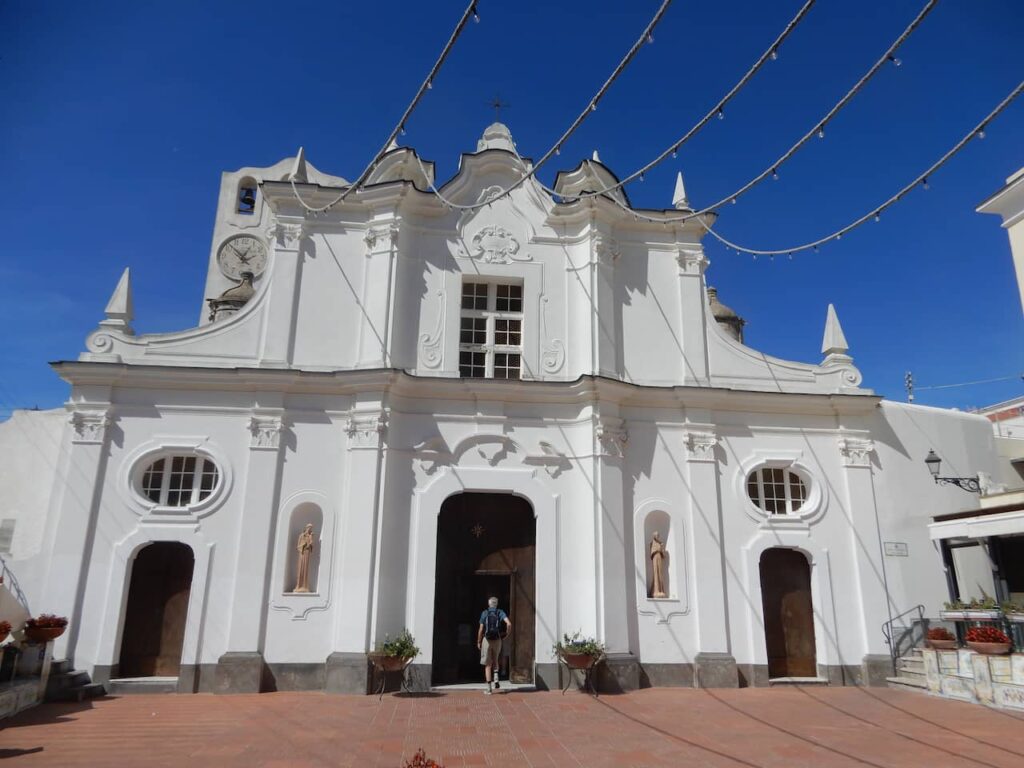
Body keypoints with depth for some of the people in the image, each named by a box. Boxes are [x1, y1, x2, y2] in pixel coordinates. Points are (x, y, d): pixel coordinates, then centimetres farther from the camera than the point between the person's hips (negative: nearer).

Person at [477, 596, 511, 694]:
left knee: (488, 664, 5)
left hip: (487, 640, -1)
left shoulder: (484, 613, -2)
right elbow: (509, 624, -15)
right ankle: (496, 677, -1)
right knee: (495, 661, 24)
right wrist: (507, 633, 4)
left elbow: (481, 630, -5)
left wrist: (478, 642, 8)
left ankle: (489, 688, 0)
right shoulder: (500, 612, 0)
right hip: (497, 640, 1)